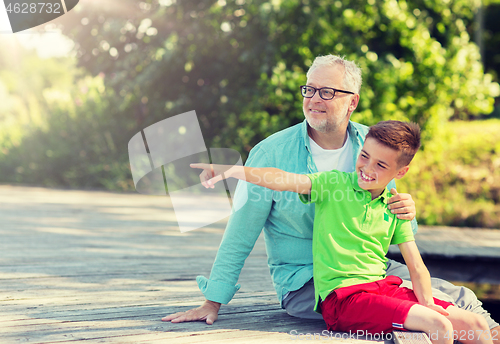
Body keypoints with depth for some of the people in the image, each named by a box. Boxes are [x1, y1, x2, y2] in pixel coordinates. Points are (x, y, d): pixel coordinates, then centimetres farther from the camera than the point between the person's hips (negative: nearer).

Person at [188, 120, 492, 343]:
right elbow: (285, 180, -17)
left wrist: (427, 302, -9)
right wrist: (237, 171, -34)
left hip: (384, 287, 6)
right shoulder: (333, 184, -1)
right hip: (342, 295, -6)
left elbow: (416, 266, 9)